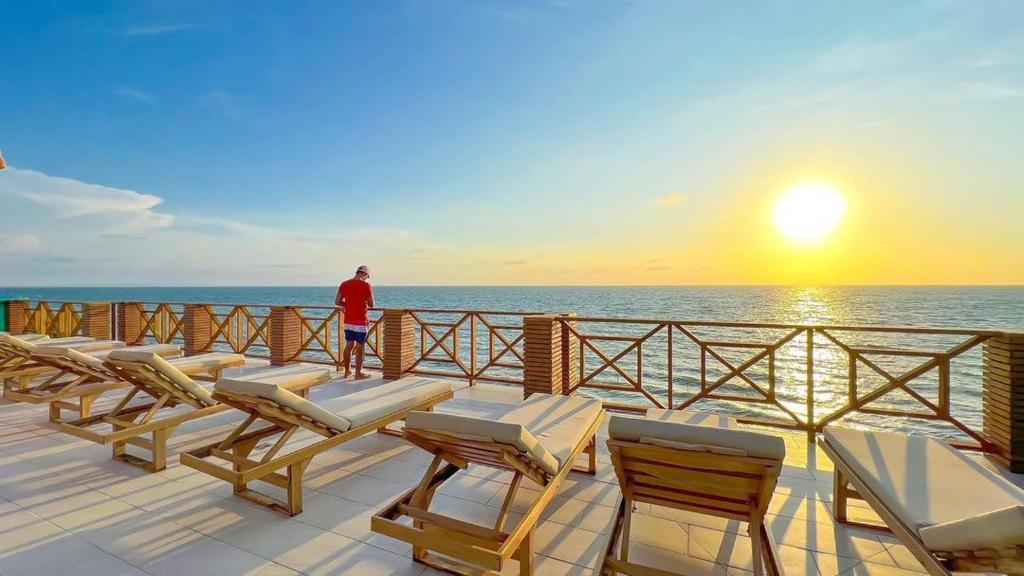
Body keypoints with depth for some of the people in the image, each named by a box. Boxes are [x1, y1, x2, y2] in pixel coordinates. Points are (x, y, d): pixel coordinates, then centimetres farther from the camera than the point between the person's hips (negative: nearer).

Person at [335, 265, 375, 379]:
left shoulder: (344, 284, 5)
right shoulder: (366, 285, -10)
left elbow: (337, 302, 6)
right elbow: (371, 305, -4)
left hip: (348, 320, 5)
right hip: (361, 321, -5)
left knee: (349, 345, 14)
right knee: (360, 347, 2)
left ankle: (347, 371, 23)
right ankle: (358, 373, 8)